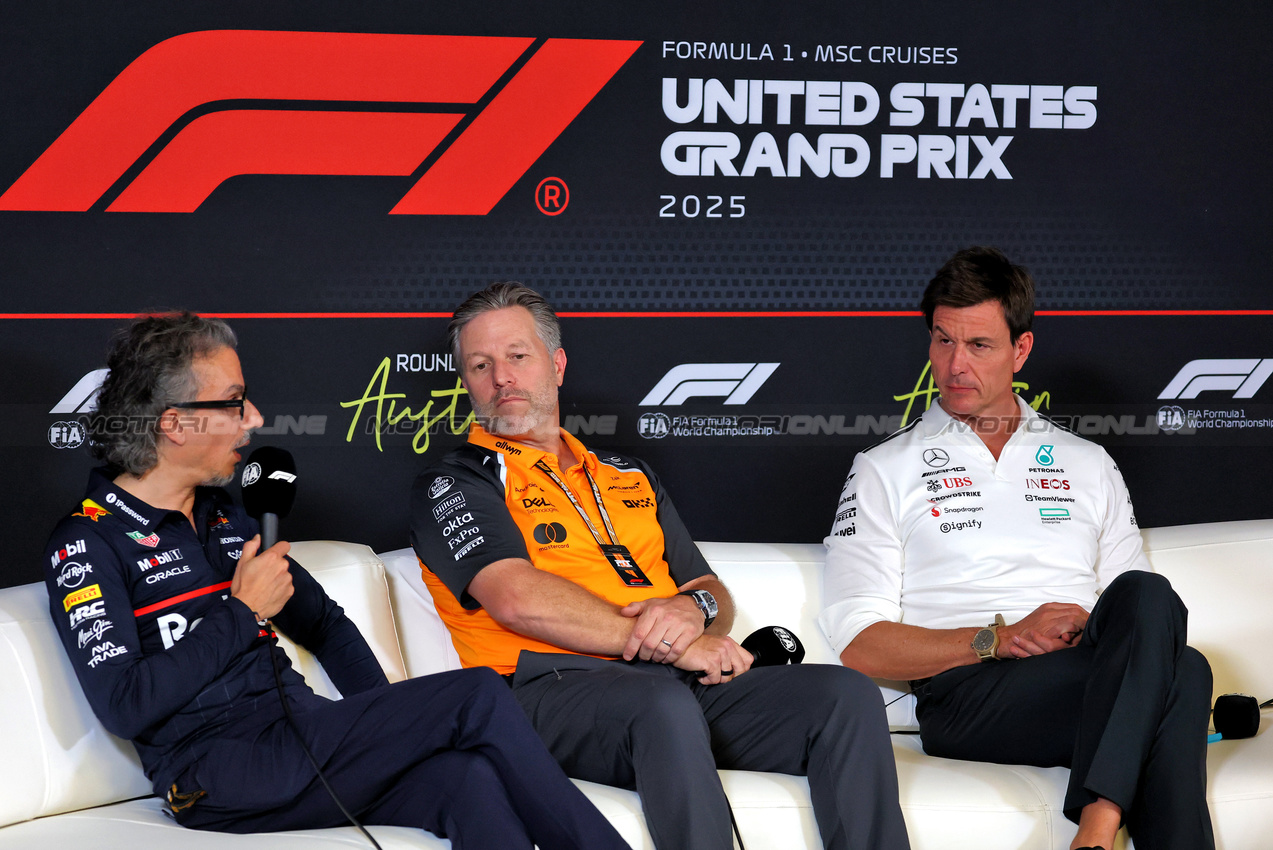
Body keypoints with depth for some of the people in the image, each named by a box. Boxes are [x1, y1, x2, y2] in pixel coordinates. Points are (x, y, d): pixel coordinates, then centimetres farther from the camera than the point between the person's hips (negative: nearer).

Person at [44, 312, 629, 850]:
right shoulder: (87, 544, -3)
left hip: (301, 733, 7)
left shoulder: (228, 517, 20)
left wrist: (389, 732, 11)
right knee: (478, 698, -20)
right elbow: (124, 707, -15)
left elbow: (326, 626, 27)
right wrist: (244, 612, -8)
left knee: (465, 779, -27)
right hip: (219, 779, -7)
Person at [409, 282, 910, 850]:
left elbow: (716, 597, 25)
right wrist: (671, 644, -9)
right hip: (556, 688, -6)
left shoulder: (631, 478, 30)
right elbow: (518, 600, -8)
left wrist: (693, 608, -2)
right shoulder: (454, 485, 10)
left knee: (849, 695, -18)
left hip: (681, 681, 6)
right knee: (663, 705, -40)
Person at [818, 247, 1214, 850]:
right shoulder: (884, 471, 15)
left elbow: (1142, 611, 22)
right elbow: (860, 644, 4)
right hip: (966, 697, -4)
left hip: (1087, 678, 4)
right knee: (1180, 674, -33)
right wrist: (1002, 639, -10)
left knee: (1146, 597, -36)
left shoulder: (1088, 464, 26)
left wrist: (1103, 636, -5)